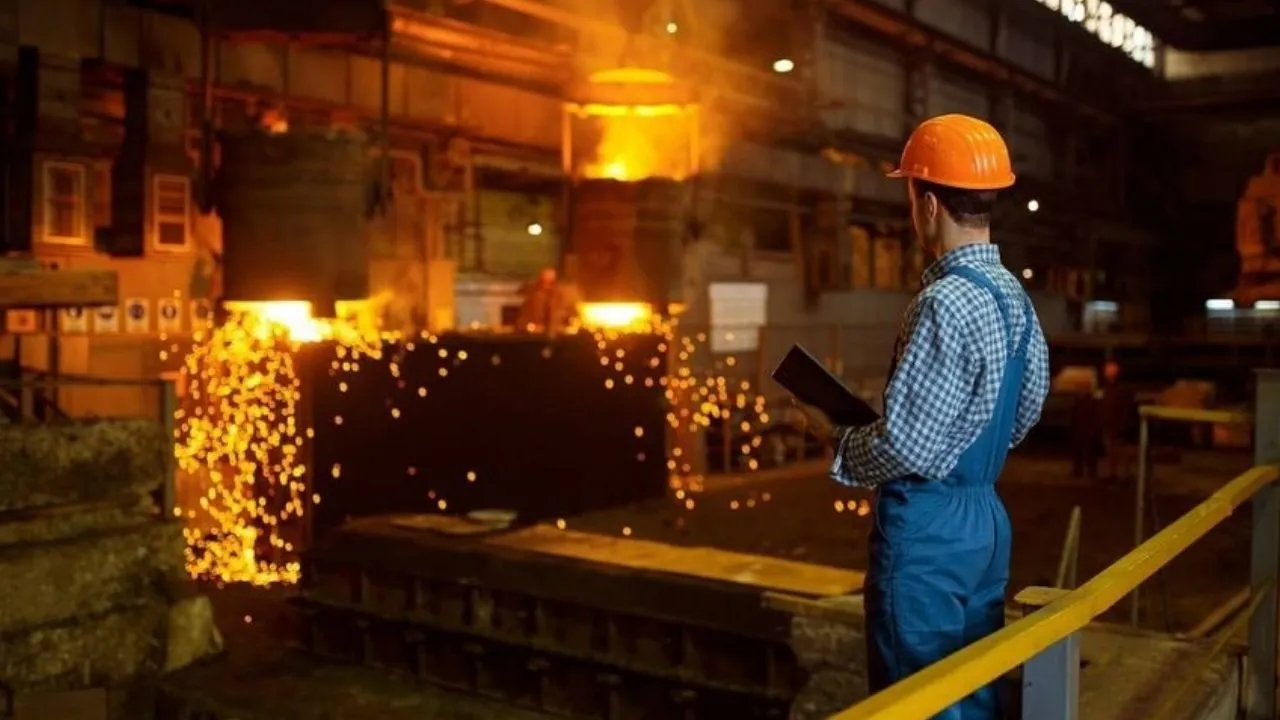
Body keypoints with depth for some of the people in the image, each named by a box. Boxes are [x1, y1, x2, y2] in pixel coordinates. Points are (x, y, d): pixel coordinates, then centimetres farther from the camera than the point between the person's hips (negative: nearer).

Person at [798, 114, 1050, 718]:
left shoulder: (945, 303, -22)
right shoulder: (1014, 295, 6)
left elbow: (904, 447, -22)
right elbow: (1024, 416, 16)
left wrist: (837, 436, -5)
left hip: (928, 528, -9)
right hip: (986, 518, 9)